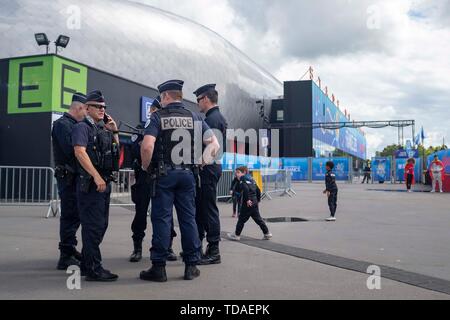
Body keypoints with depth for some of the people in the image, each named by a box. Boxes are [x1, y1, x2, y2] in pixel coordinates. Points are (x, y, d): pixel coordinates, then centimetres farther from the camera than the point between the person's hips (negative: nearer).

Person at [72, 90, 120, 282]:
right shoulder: (82, 127, -6)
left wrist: (114, 131, 10)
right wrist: (96, 176, -25)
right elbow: (80, 152, -18)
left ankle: (87, 264, 24)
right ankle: (93, 269, -1)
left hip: (104, 182, 9)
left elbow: (116, 151, 25)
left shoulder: (104, 129, 18)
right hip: (91, 183, -9)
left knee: (101, 224, 13)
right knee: (93, 225, -7)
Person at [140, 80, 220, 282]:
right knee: (188, 218, 7)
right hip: (188, 174, 3)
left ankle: (158, 267, 3)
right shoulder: (194, 117, 8)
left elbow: (147, 146, -17)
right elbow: (214, 143, 2)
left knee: (162, 219, 1)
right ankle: (191, 266, 11)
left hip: (164, 174, -3)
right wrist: (202, 161, 12)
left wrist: (145, 166, -2)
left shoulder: (158, 117, -3)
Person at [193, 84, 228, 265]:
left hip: (208, 168, -11)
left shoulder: (212, 119, -15)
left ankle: (213, 252, 1)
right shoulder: (217, 117, 18)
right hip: (210, 168, 11)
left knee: (209, 209, -5)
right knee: (199, 207, 15)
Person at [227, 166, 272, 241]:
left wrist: (247, 199, -26)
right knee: (258, 219, 12)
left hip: (248, 204, -8)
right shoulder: (251, 179, 18)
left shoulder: (242, 180, -7)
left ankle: (236, 235, 8)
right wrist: (258, 200, 24)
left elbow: (245, 189, -26)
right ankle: (267, 233, 12)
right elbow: (258, 190, 20)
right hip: (255, 203, 8)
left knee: (242, 219, 1)